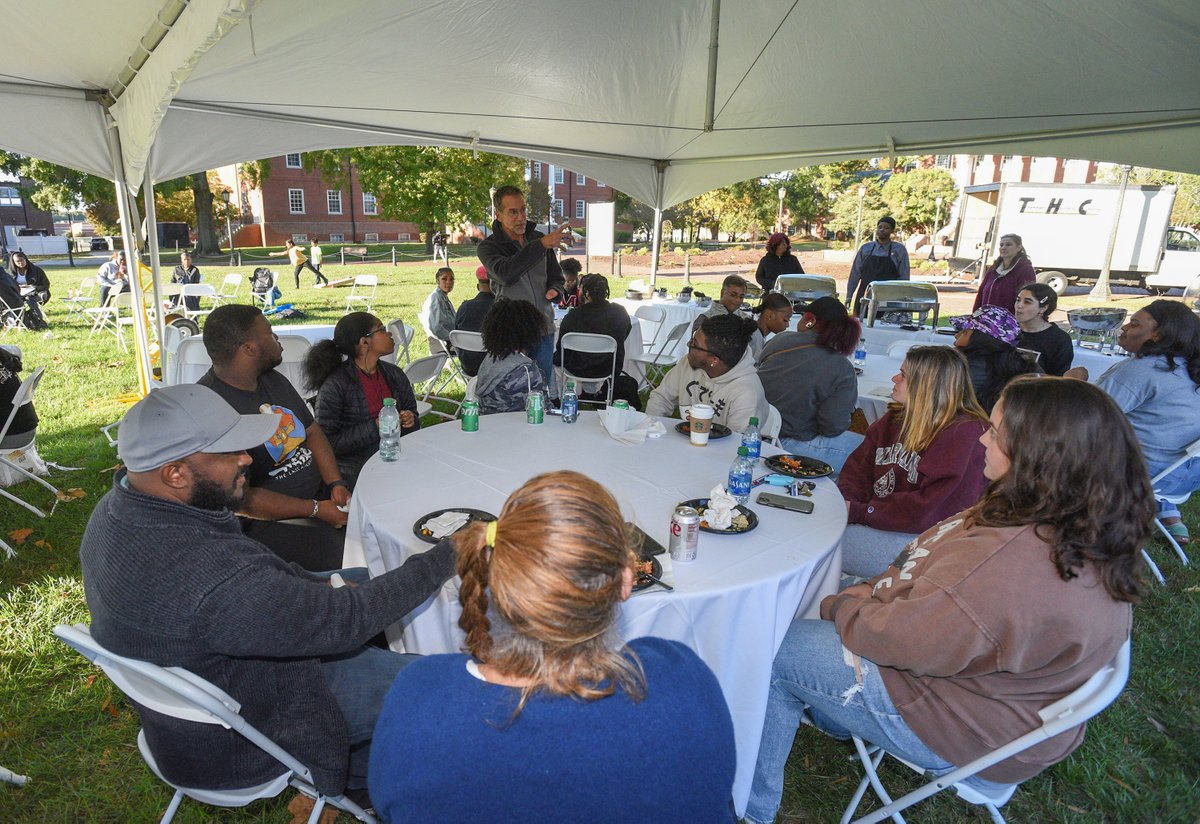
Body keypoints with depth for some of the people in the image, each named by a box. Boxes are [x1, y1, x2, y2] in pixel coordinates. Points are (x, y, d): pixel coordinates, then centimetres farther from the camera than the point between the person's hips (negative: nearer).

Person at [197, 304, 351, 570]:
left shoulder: (273, 380, 9)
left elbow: (312, 431, 13)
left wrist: (336, 484, -4)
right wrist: (316, 510, -19)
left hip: (320, 491, 8)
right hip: (266, 519, -8)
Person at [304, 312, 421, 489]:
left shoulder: (394, 374, 10)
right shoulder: (335, 385, -9)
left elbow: (412, 412, 22)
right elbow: (326, 443, -14)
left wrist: (410, 420, -2)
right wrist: (375, 427, -19)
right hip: (356, 472, -6)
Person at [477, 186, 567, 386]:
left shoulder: (539, 239, 8)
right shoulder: (488, 247, -5)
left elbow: (556, 277, 18)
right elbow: (506, 274, -27)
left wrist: (554, 291, -7)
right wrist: (542, 245, -31)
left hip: (544, 331, 4)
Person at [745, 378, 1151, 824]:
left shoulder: (1014, 564, -39)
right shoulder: (1090, 534, -6)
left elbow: (899, 637, -28)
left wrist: (840, 606, -9)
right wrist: (878, 590, -3)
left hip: (964, 735, -9)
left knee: (773, 649, -3)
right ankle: (835, 716, 39)